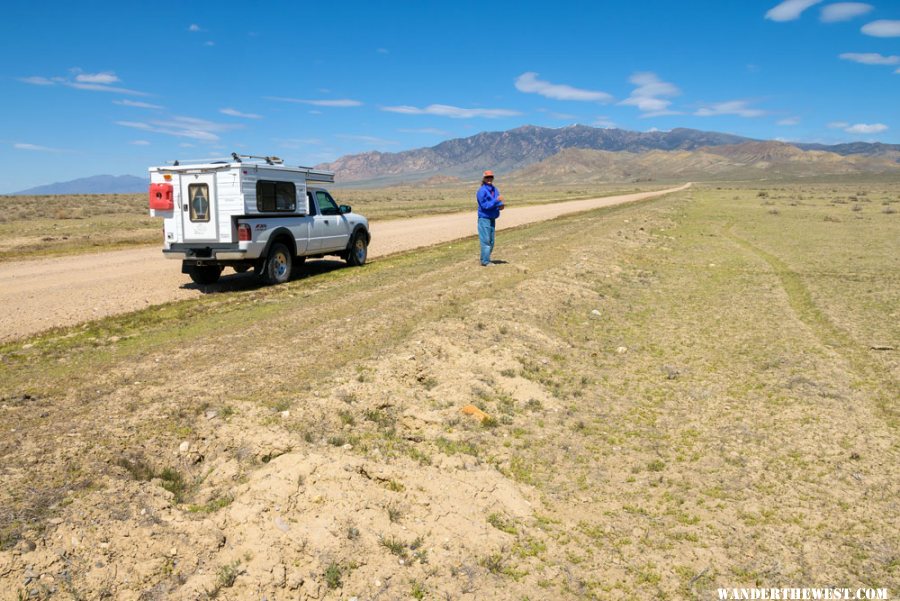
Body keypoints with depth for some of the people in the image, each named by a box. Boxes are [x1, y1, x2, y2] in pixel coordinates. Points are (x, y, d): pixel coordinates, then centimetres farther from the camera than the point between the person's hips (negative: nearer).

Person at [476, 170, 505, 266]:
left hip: (492, 219, 8)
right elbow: (485, 205, -17)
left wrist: (500, 206, -10)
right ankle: (485, 261, -7)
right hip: (484, 219, -8)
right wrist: (496, 200, -23)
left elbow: (498, 203, 13)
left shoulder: (495, 190, 12)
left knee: (491, 241, 10)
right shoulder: (482, 191, -10)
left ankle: (485, 260, 19)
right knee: (486, 240, -10)